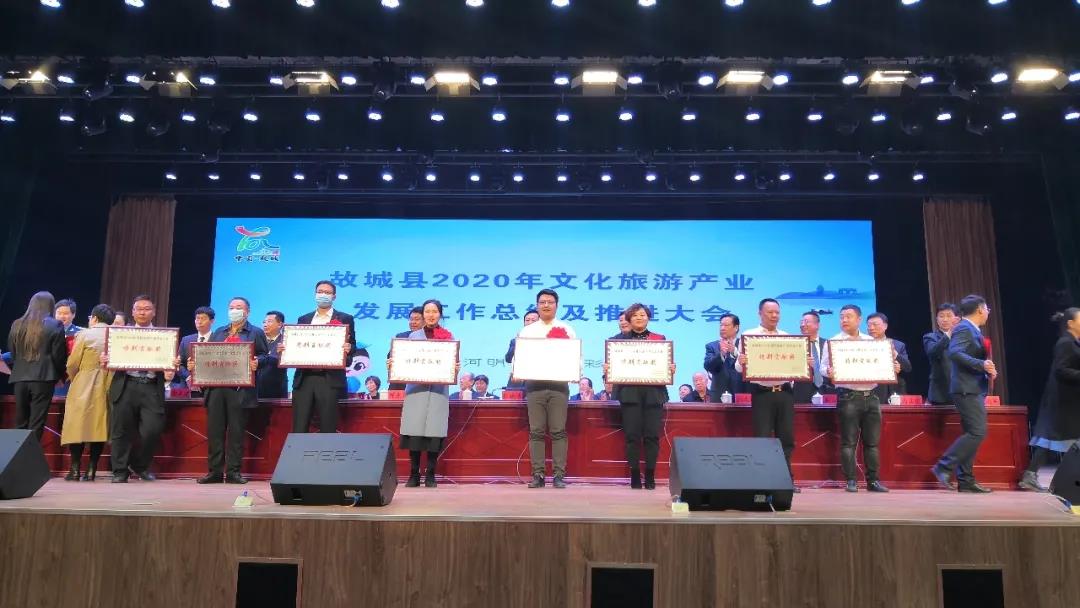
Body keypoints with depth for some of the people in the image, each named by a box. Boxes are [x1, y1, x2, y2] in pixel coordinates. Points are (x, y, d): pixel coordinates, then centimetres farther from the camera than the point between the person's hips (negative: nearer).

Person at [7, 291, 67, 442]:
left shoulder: (17, 325, 9)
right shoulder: (55, 325, -5)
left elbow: (12, 353, 13)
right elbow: (58, 355, -6)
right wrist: (61, 375, 9)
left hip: (20, 378, 4)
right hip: (43, 378, -4)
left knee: (20, 424, 13)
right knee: (36, 425, -2)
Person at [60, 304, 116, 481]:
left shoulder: (85, 334, -3)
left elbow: (72, 364, -4)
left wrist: (73, 379, 14)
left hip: (83, 387, -2)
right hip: (106, 388, 2)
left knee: (78, 425, 5)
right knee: (99, 426, 5)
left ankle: (75, 469, 3)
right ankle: (91, 470, 3)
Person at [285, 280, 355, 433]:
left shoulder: (345, 319, 7)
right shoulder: (303, 319, 18)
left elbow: (351, 346, 4)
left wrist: (348, 350, -18)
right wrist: (284, 349, -2)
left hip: (330, 380, -3)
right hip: (303, 379, 3)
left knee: (328, 430, -1)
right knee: (299, 430, 2)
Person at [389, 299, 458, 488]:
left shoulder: (448, 336, 10)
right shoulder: (414, 336, 15)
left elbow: (453, 361, 6)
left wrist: (456, 367, -15)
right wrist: (393, 364, -6)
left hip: (438, 388, -1)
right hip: (415, 387, 1)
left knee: (434, 430, -5)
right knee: (414, 430, -4)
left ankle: (431, 476, 4)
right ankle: (413, 475, 5)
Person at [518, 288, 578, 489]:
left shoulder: (566, 330, 10)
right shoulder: (527, 331, 14)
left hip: (559, 384, -1)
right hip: (534, 384, 1)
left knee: (558, 431, -1)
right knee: (536, 432, 1)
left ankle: (559, 475, 4)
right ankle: (537, 474, 6)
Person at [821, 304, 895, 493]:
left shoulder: (871, 341, 14)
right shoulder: (834, 342, 3)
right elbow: (824, 366, -1)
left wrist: (893, 367, -2)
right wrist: (828, 371, -23)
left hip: (871, 395, 4)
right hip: (848, 396, -3)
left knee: (872, 441, 6)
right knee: (849, 441, -2)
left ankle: (873, 480, 13)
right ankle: (851, 481, 3)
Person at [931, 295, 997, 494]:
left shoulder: (973, 331, 20)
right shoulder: (964, 329, -11)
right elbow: (955, 353, -25)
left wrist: (987, 370, 9)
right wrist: (981, 365, -27)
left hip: (974, 389, 11)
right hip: (967, 388, -11)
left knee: (972, 433, 9)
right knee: (978, 432, -16)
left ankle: (965, 480, 11)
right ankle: (944, 467, -13)